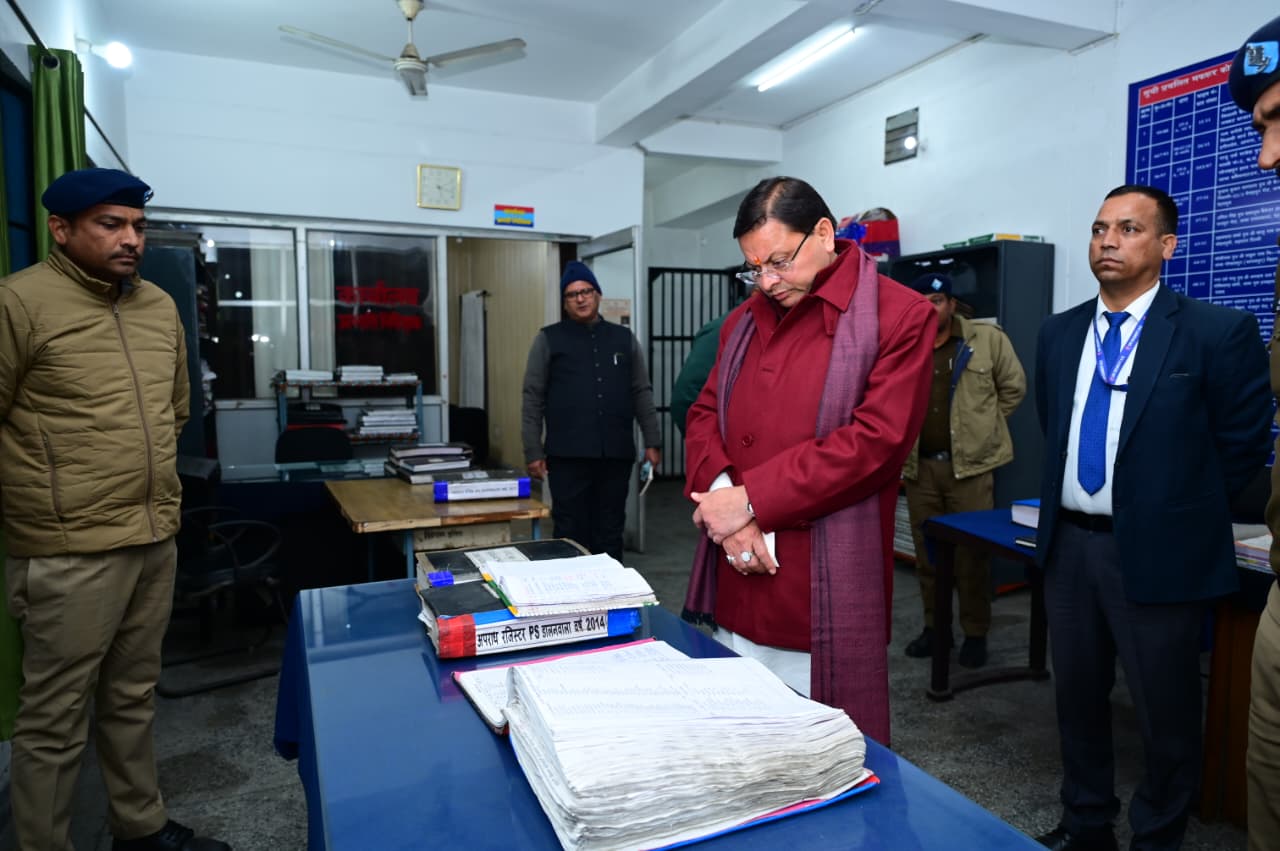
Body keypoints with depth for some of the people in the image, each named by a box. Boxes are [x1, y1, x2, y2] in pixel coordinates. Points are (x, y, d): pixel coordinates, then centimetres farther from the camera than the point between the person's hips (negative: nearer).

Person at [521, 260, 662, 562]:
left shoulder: (624, 338, 12)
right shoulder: (549, 339, 5)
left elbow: (642, 393, 13)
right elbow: (533, 398, 2)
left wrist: (652, 442, 6)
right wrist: (533, 451, -4)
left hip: (616, 454, 2)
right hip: (568, 456, -2)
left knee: (610, 532, 10)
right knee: (571, 533, 3)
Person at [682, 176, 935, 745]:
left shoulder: (899, 315, -6)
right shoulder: (744, 320, 13)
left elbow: (876, 439, -15)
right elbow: (704, 415, 13)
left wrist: (752, 499, -15)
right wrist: (720, 496, -8)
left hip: (824, 593, -5)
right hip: (735, 580, 6)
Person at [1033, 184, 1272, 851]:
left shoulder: (1218, 332, -9)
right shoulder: (1058, 333, 6)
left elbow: (1243, 443, -2)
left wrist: (1178, 511, 4)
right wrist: (1070, 496, 12)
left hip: (1155, 551, -5)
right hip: (1068, 544, 5)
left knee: (1165, 713, 10)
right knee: (1077, 695, 18)